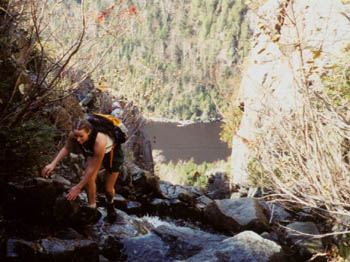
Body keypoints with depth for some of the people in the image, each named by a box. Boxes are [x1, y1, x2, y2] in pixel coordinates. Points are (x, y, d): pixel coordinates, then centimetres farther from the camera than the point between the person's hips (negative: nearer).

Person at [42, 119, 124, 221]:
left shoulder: (99, 141, -48)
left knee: (109, 189, 6)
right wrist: (53, 164, -17)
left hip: (112, 153, -4)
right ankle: (92, 207, 1)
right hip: (92, 153, 4)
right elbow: (67, 148, -6)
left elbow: (93, 168, -36)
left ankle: (110, 205, 43)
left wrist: (78, 187, -28)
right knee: (89, 179, -21)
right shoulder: (73, 134, -32)